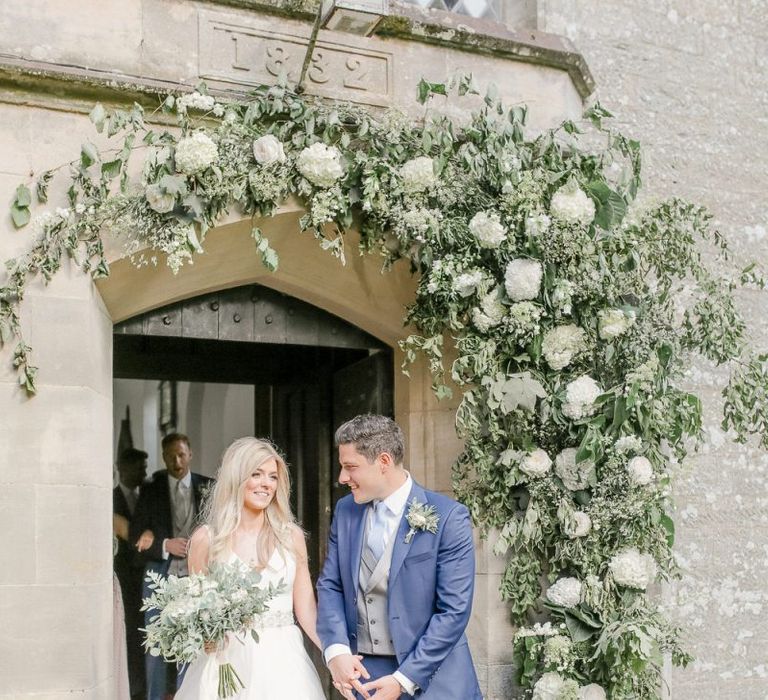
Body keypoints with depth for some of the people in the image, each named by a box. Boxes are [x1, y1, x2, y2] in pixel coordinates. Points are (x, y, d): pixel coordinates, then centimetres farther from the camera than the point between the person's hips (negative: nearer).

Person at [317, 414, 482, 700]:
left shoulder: (449, 517, -12)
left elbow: (454, 610, -14)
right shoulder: (345, 511, 4)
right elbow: (330, 585, 5)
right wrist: (336, 650, -12)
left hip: (430, 676, -4)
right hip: (361, 671, 4)